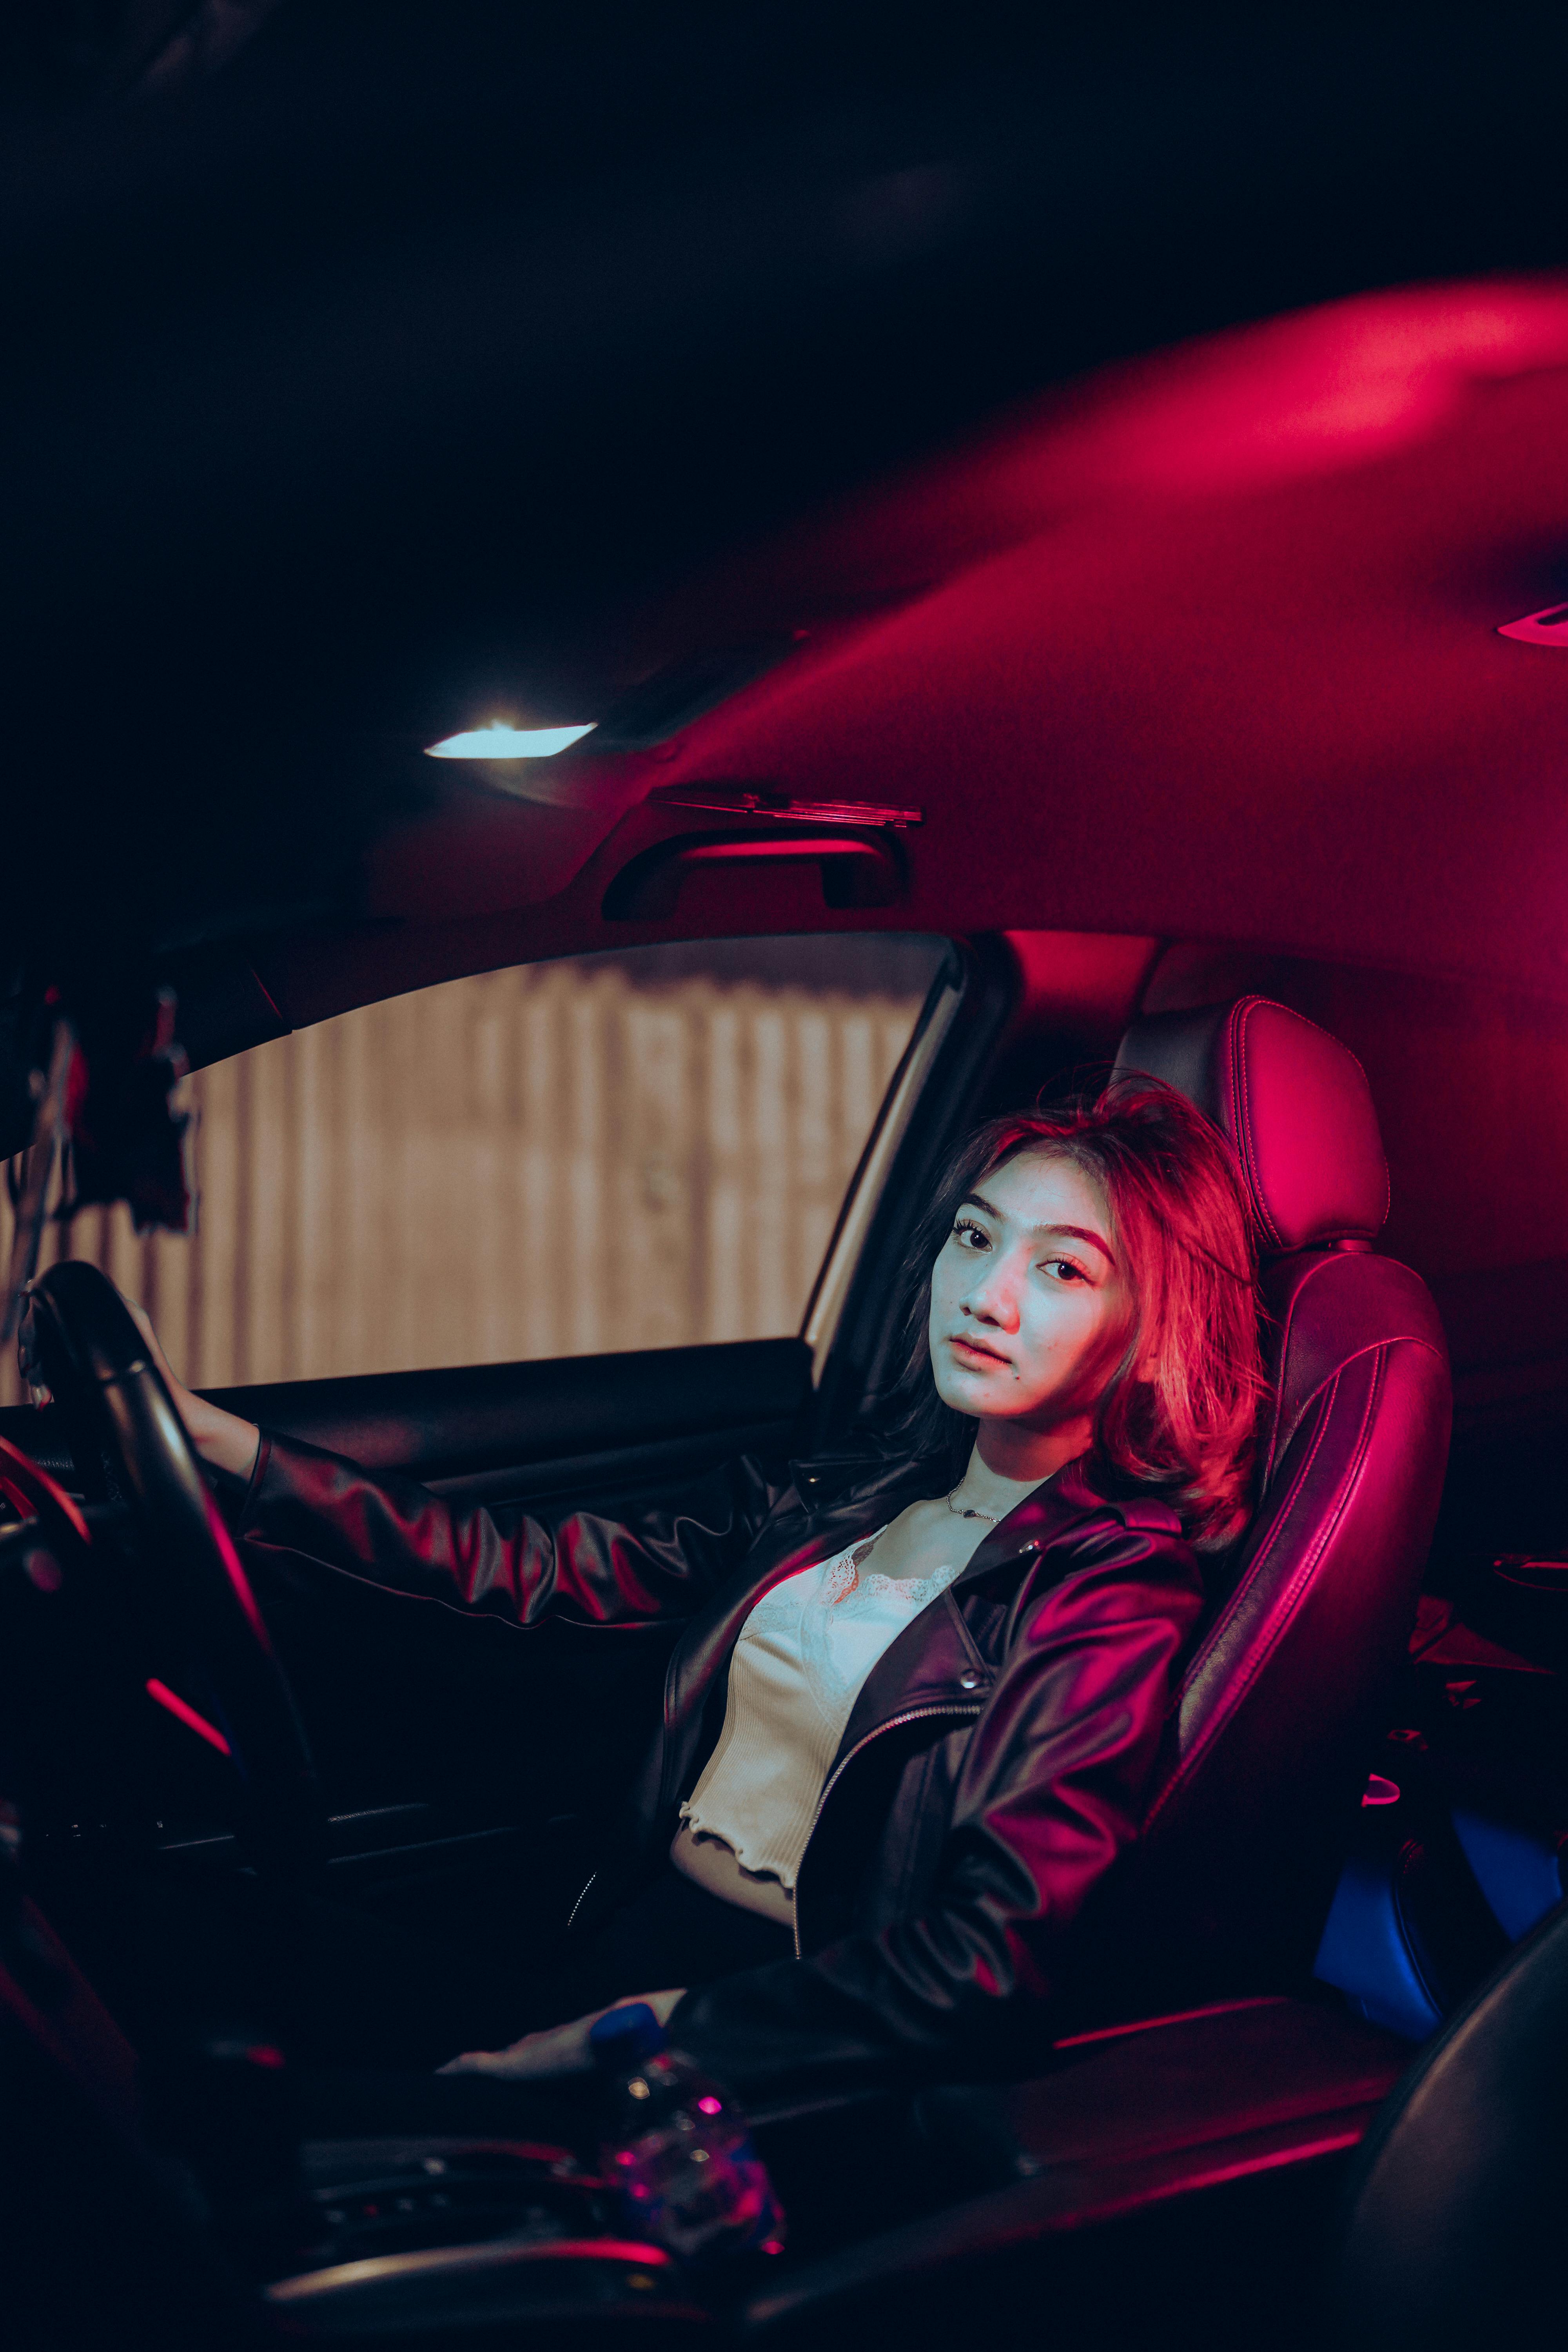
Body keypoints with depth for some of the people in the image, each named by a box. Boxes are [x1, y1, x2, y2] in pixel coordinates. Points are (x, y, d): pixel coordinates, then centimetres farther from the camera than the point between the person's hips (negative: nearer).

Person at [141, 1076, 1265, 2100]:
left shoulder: (1122, 1600, -9)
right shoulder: (864, 1488, 10)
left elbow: (989, 1966, -19)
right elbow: (532, 1565, 9)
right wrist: (219, 1440, 5)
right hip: (631, 1934, 6)